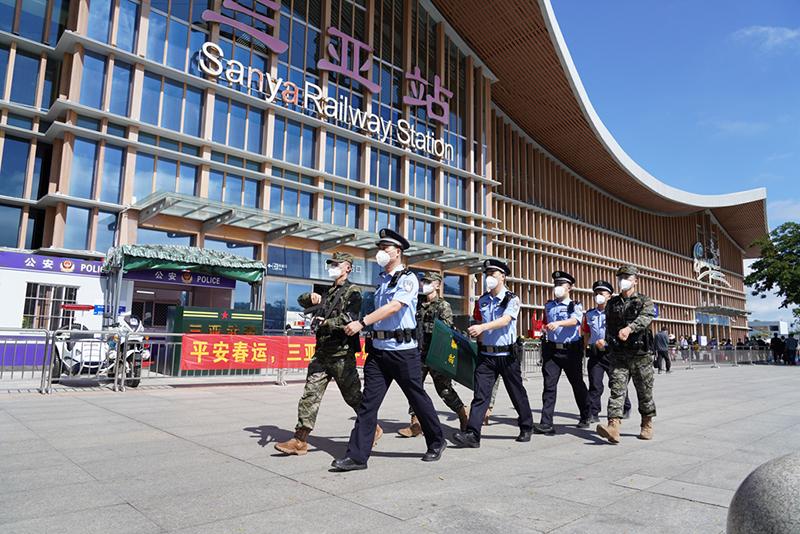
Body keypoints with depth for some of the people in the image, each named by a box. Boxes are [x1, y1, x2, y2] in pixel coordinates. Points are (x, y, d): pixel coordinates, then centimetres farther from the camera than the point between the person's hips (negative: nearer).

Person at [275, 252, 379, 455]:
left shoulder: (353, 292, -6)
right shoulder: (328, 292, 18)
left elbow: (348, 319, -21)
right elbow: (301, 301, 24)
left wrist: (325, 323, -15)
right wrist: (311, 297, 3)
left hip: (341, 354, -7)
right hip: (322, 353, 7)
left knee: (353, 396, 5)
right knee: (310, 395, 1)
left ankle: (373, 429, 25)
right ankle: (300, 440, 4)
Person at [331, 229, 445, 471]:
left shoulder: (408, 278, -8)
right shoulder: (381, 279, 15)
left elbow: (394, 307, -22)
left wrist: (362, 322, -26)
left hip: (403, 350, -6)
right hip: (378, 349, 6)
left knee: (417, 398, 8)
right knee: (368, 401, 1)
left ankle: (436, 443, 29)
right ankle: (357, 455, 5)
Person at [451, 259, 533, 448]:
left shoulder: (512, 299, -5)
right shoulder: (481, 301, 10)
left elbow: (505, 320, -23)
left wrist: (482, 327, -36)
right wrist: (477, 333, 1)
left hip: (507, 355, -3)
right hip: (486, 355, 3)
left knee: (517, 393, 11)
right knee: (480, 394, -6)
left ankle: (526, 428, 32)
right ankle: (472, 434, -8)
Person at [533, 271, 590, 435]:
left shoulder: (576, 306, -1)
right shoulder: (548, 306, 12)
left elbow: (574, 320, -22)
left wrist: (558, 323, -37)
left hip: (571, 350, -2)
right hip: (551, 350, 3)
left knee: (577, 384, 13)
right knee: (549, 385, -7)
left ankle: (585, 417, 35)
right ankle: (546, 424, -8)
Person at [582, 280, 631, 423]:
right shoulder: (589, 314, 11)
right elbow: (586, 333, 21)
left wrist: (606, 341, -22)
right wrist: (587, 347, 12)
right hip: (595, 353, 3)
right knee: (595, 384, -2)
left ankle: (626, 408, 32)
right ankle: (592, 414, 1)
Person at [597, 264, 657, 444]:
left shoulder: (645, 301, 1)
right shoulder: (612, 303, 12)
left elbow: (645, 318, -20)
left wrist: (629, 328, -38)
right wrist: (610, 341, 9)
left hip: (641, 355, -2)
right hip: (619, 355, 2)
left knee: (645, 392, 9)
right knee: (616, 390, -10)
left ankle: (647, 425, 27)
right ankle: (613, 427, -19)